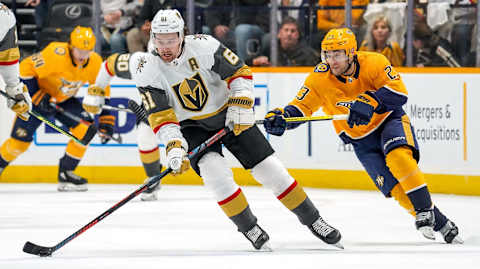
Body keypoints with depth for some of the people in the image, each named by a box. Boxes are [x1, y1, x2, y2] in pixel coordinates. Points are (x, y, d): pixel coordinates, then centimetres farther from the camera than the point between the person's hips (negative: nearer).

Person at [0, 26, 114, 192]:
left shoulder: (95, 63, -15)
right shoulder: (55, 55, -32)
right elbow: (25, 68, -25)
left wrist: (106, 120, -2)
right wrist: (37, 96, -28)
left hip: (64, 100, 5)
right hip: (38, 95, -5)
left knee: (86, 128, -17)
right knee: (20, 141, -12)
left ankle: (66, 173, -5)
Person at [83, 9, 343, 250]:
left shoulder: (202, 47, -22)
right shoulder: (147, 69, -20)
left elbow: (240, 72, -13)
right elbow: (161, 118, -23)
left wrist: (240, 105, -25)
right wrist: (174, 147, -36)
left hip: (226, 114, 0)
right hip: (191, 126, 0)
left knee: (269, 169, -3)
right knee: (214, 170, -26)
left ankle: (313, 220, 10)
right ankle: (249, 228, -9)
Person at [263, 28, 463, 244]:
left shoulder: (373, 63, -19)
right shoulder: (320, 79, -13)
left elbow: (398, 92, -26)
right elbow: (300, 107, -7)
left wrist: (370, 102, -41)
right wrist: (281, 118, -27)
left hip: (389, 120, -2)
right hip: (361, 139, 2)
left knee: (398, 156, -34)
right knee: (393, 185, -13)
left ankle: (425, 209, -24)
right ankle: (439, 222, -2)